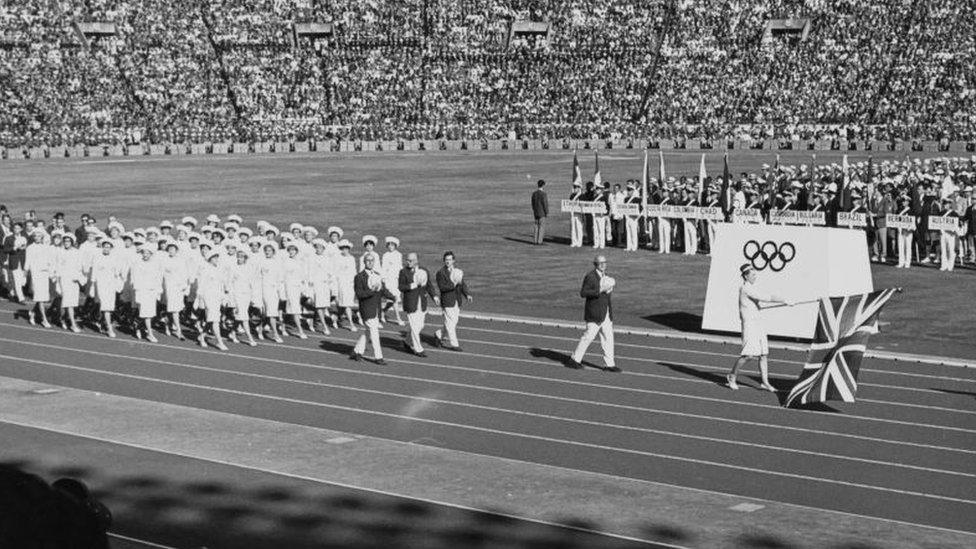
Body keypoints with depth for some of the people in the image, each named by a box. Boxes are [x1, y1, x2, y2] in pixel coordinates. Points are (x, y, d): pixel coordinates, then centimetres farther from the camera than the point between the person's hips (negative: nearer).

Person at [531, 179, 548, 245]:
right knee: (542, 226, -1)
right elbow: (545, 204, -15)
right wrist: (547, 212, -8)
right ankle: (539, 241, -4)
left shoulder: (534, 193, 5)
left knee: (537, 226, 13)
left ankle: (536, 240, 13)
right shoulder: (543, 193, -15)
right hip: (542, 212, -7)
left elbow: (533, 203, 11)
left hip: (536, 212, 7)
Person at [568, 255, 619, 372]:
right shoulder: (590, 276, -12)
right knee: (588, 336, -4)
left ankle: (610, 364, 5)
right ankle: (575, 359, 9)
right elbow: (583, 293, -20)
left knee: (608, 337, 4)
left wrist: (608, 289, 8)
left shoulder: (605, 276, 14)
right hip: (594, 314, -8)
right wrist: (600, 290, -24)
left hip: (606, 313, 8)